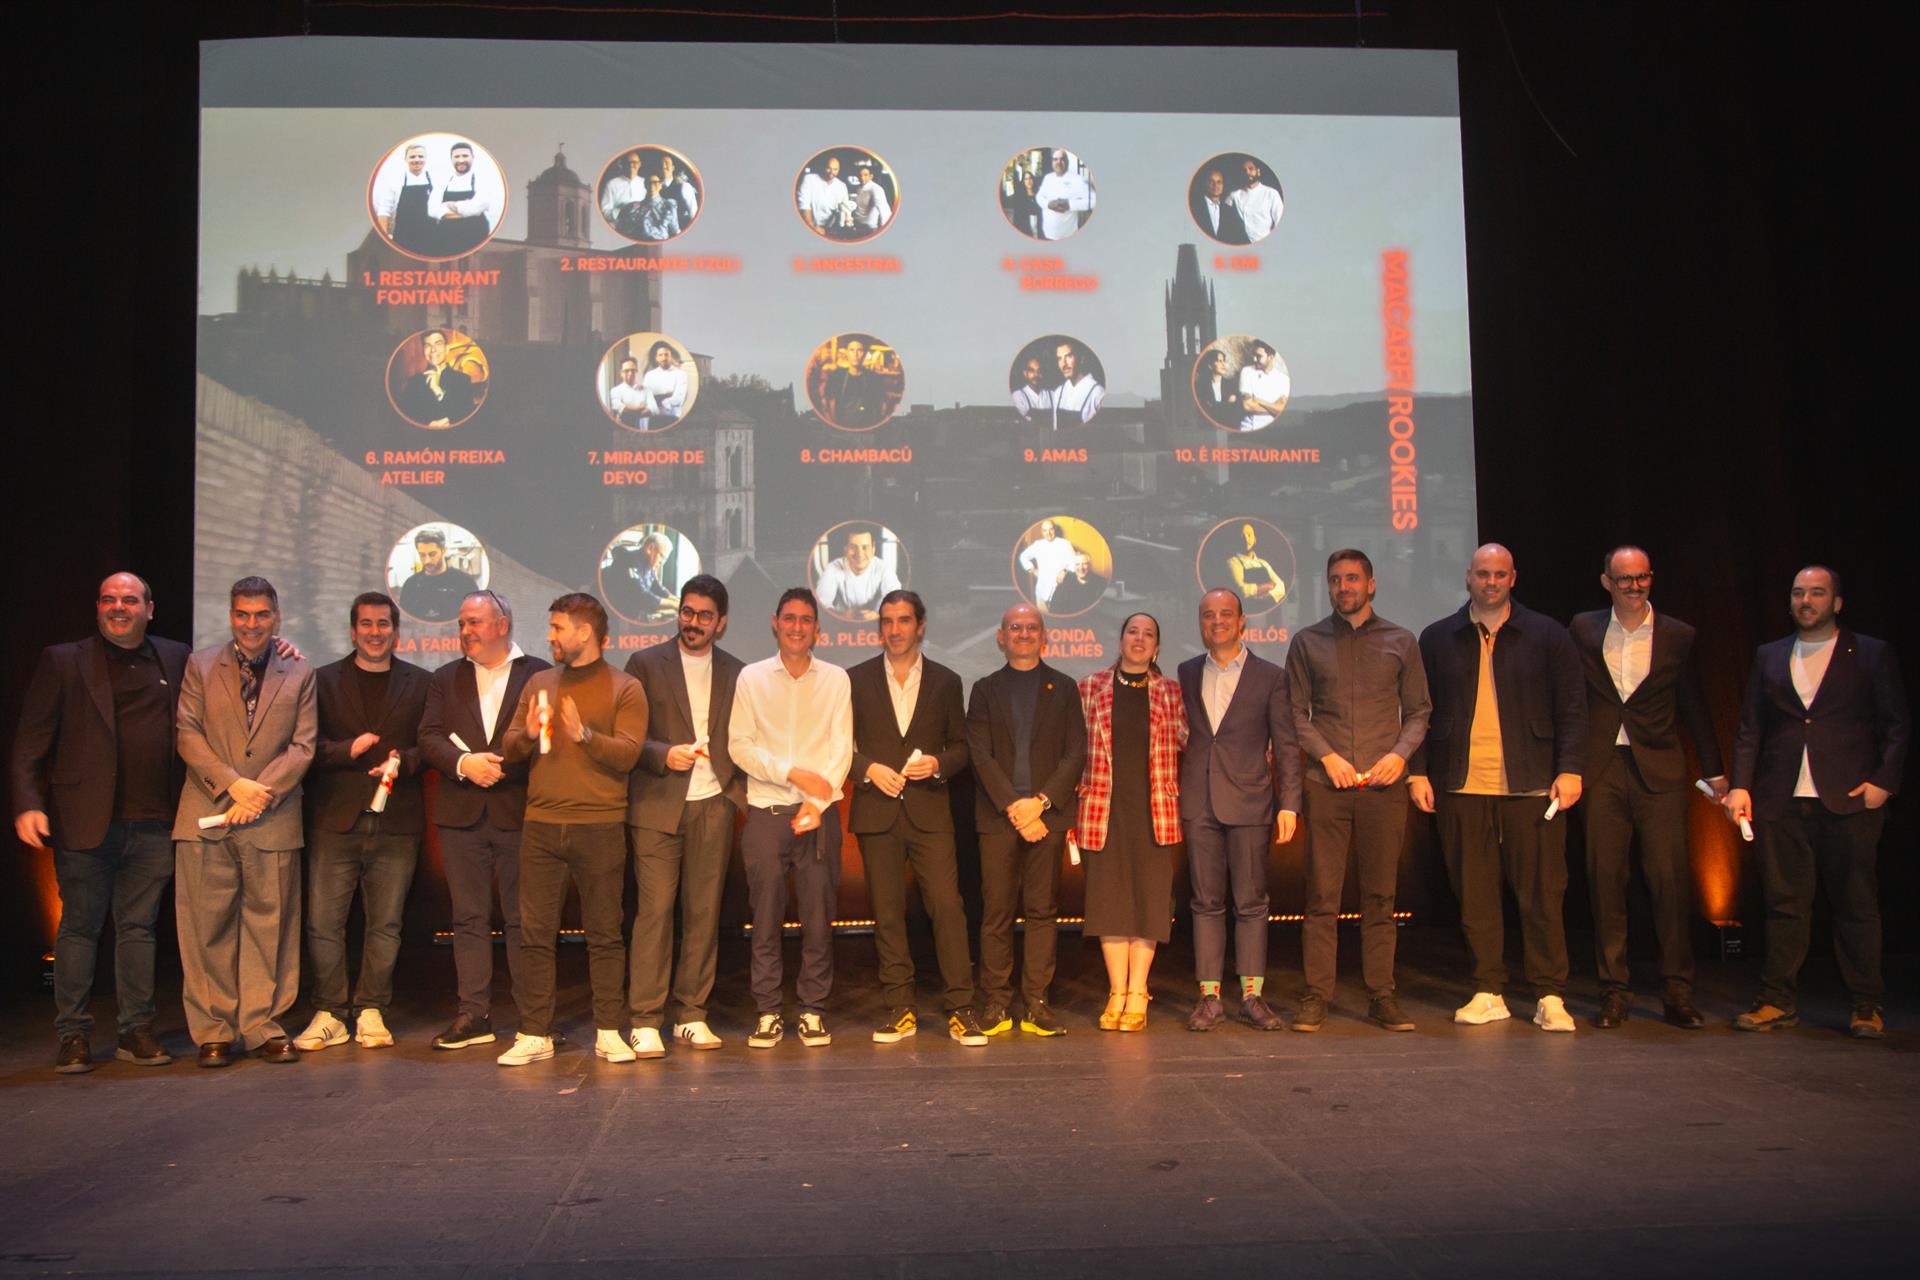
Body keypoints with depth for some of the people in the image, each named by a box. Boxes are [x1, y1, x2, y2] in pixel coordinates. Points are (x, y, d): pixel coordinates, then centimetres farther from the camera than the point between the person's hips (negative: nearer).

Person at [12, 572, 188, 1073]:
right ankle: (73, 1036, 15)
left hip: (152, 825, 2)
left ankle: (136, 1031, 15)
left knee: (138, 928, 8)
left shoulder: (175, 660, 12)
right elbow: (31, 740, 1)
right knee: (79, 928, 6)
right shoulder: (62, 661, 4)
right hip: (85, 823, -2)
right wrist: (27, 804, -12)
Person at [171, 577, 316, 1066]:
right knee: (207, 926, 2)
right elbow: (187, 733, 1)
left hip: (273, 819, 0)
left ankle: (262, 1025, 11)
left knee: (269, 925, 3)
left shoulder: (299, 673, 9)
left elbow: (303, 746, 3)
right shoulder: (200, 665, 10)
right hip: (206, 817, 0)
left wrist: (260, 794, -10)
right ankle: (213, 1031, 10)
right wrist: (234, 784, -11)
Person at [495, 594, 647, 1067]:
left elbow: (627, 754, -8)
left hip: (600, 825, -4)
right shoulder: (538, 683, 16)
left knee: (604, 934, 2)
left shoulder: (624, 688, 3)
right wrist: (528, 734, -8)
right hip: (541, 824, 4)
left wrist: (585, 734, -22)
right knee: (535, 933, 2)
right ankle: (534, 1034, 9)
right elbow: (508, 747, 12)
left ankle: (608, 1033, 9)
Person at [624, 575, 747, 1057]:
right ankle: (645, 1021, 0)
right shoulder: (646, 664, 4)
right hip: (657, 806, -3)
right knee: (654, 911, -6)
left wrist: (737, 790, 3)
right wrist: (664, 755, -15)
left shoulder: (734, 672, 12)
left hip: (714, 806, 3)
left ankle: (691, 1015, 13)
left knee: (704, 913, 4)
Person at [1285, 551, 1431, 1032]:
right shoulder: (1307, 642, 10)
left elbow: (1419, 710, 11)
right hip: (1327, 784, -1)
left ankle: (1381, 997, 10)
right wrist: (1328, 756, -7)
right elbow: (1297, 713, 7)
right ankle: (1315, 996, 4)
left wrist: (1401, 752, -6)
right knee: (1321, 895, -1)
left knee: (1380, 895, 4)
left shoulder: (1401, 642, 12)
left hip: (1384, 784, 1)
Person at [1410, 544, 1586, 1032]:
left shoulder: (1546, 635, 8)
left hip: (1530, 786, -1)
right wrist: (1417, 771, 3)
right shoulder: (1438, 638, 11)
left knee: (1541, 894, 0)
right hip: (1460, 787, 1)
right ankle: (1488, 993, 14)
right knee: (1474, 895, 4)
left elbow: (1572, 708, 6)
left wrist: (1569, 770, -4)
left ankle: (1550, 997, 10)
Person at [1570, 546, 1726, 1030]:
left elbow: (1694, 708, 14)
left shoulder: (1678, 636, 7)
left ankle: (1677, 991, 5)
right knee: (1605, 880, 1)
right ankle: (1614, 991, 9)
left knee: (1671, 878, -5)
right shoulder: (1583, 630, 8)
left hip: (1659, 771, 0)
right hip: (1600, 771, 1)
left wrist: (1714, 770, 17)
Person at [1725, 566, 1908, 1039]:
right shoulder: (1769, 656, 15)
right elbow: (1749, 728, 11)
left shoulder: (1872, 654, 7)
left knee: (1856, 903, 2)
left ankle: (1866, 1006, 11)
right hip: (1780, 802, 2)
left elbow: (1898, 724, 4)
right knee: (1783, 902, 3)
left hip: (1850, 799, -2)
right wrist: (1740, 785, 1)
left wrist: (1884, 781, -8)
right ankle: (1779, 1001, 9)